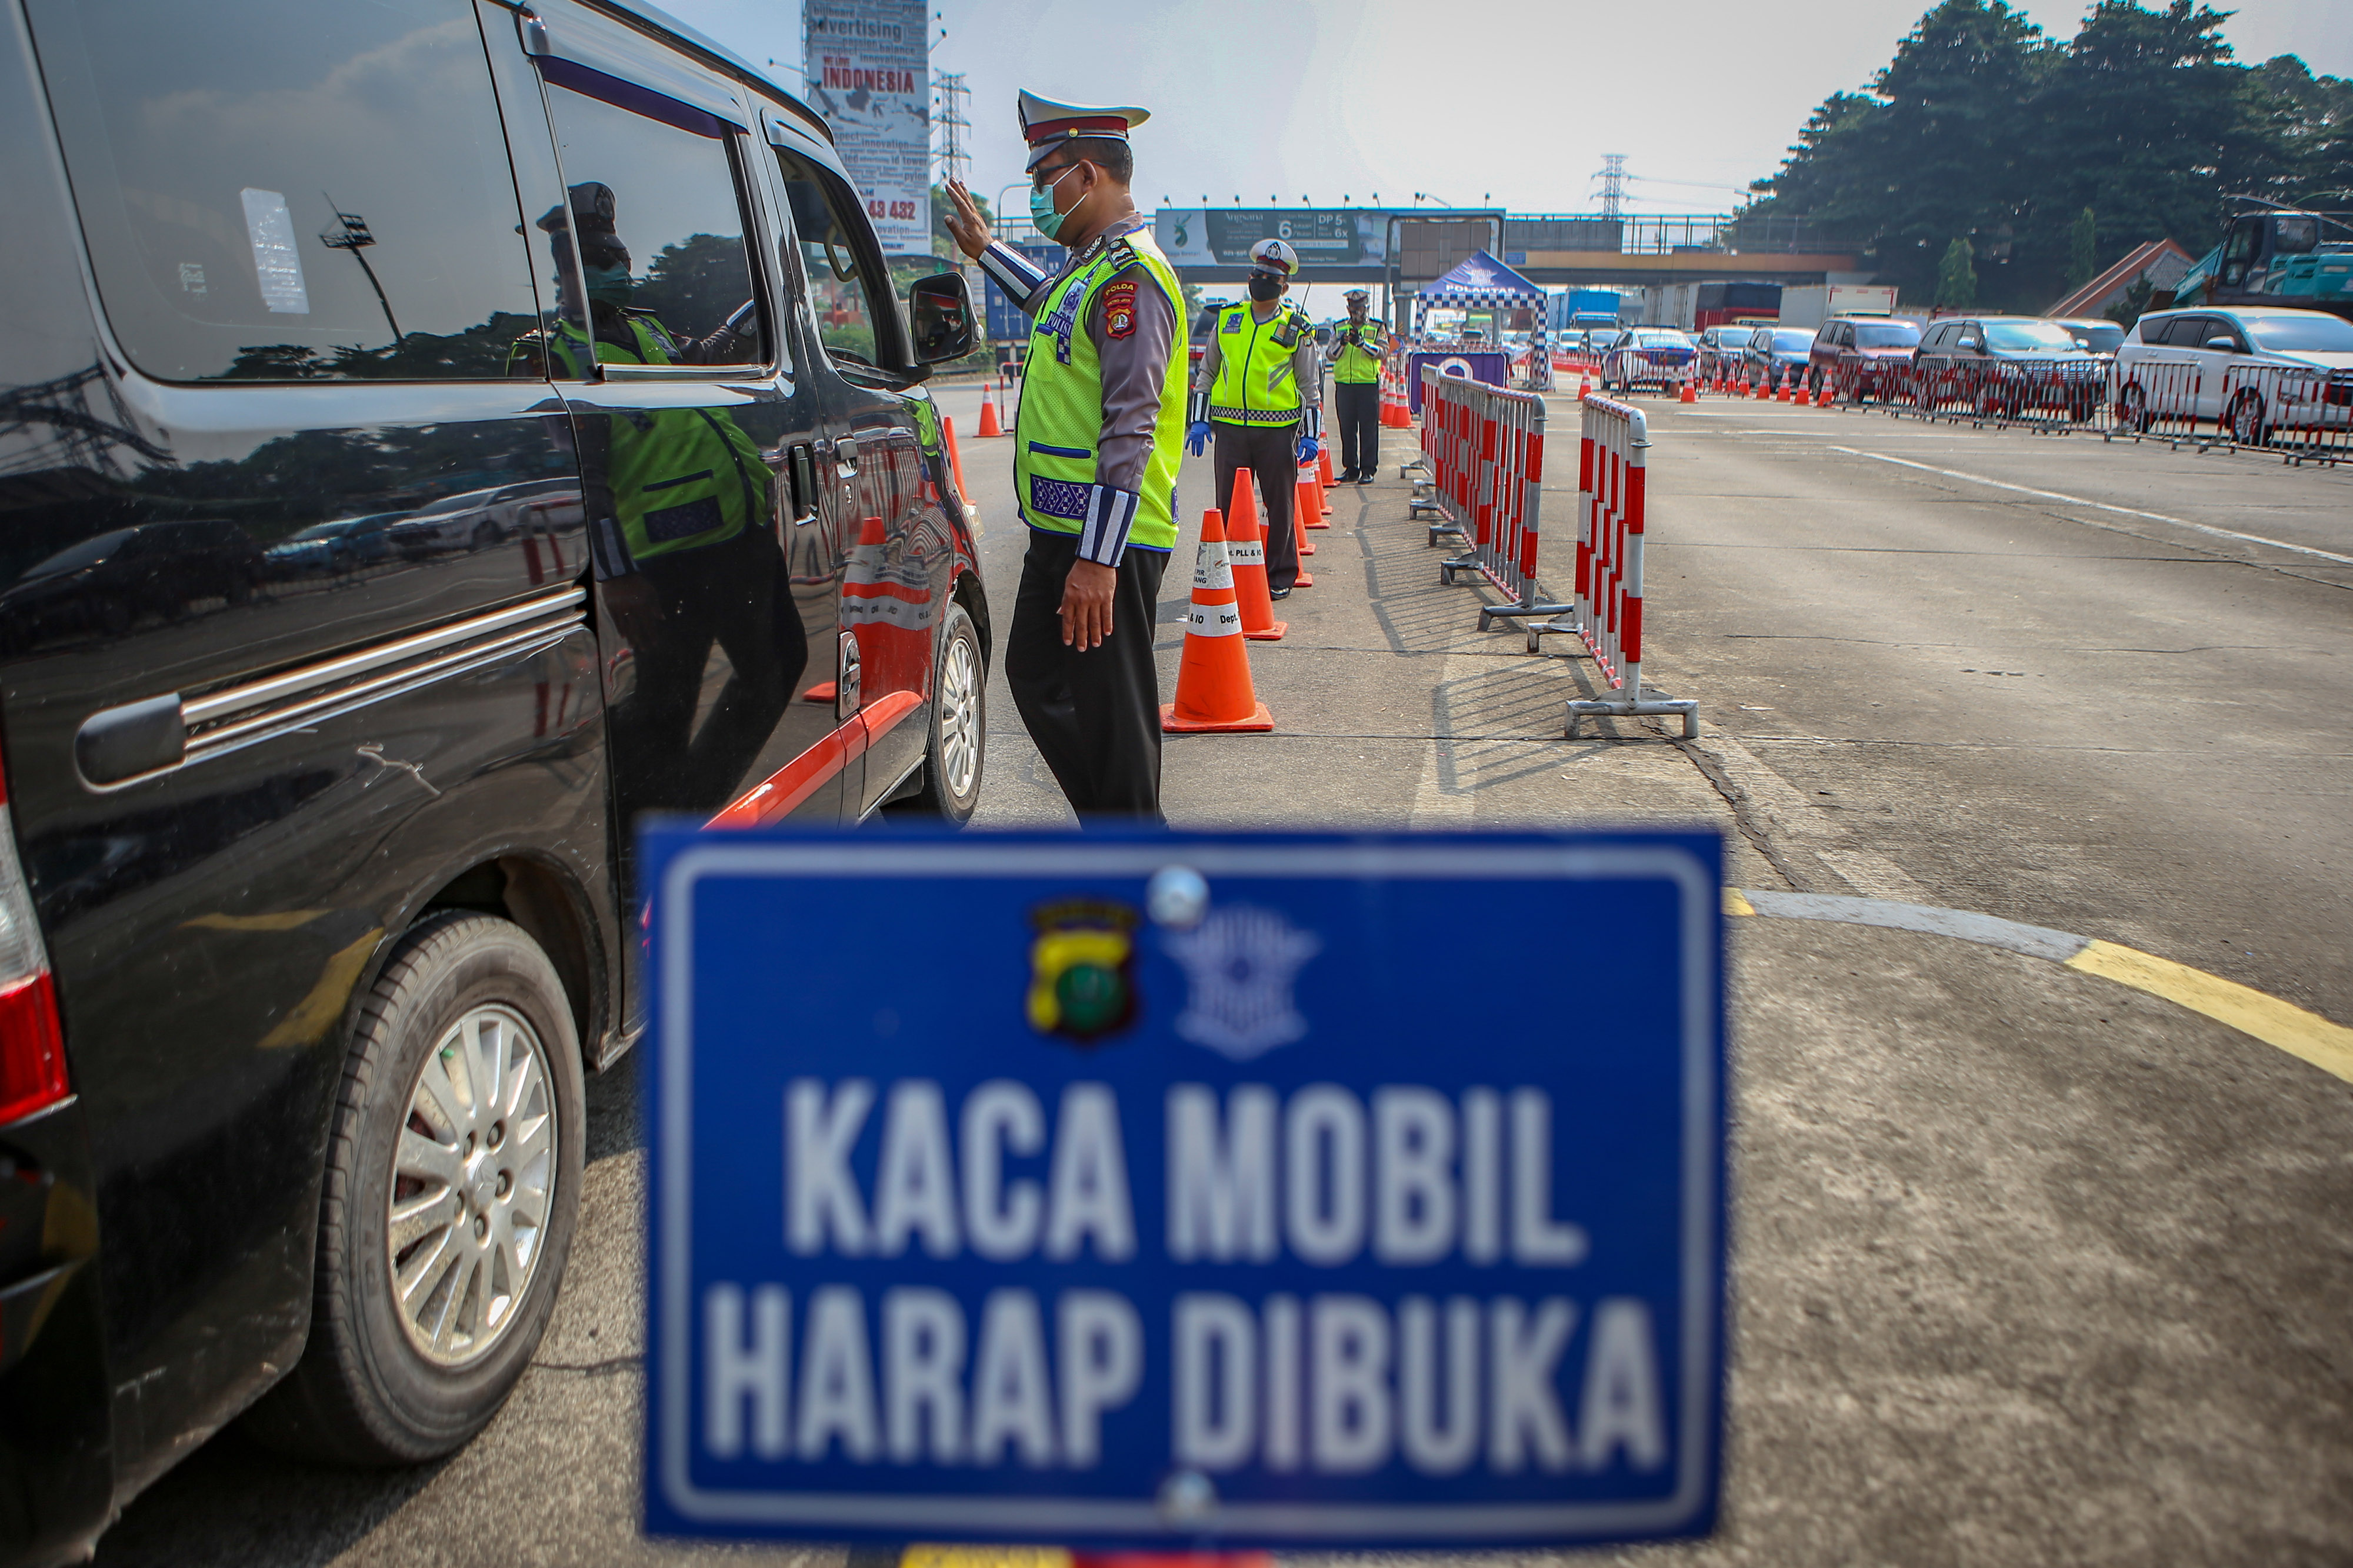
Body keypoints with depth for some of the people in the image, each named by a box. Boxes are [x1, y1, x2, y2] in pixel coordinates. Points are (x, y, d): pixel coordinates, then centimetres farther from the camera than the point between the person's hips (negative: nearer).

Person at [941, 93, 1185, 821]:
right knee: (1036, 676, 19)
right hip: (1061, 530, 11)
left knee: (1111, 713, -2)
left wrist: (1098, 561, -28)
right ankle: (1109, 824, 31)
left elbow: (1131, 428, -25)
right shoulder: (1091, 266, 14)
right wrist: (986, 250, 47)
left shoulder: (1129, 275, -17)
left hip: (1107, 543, -11)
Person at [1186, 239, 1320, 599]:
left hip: (1278, 429, -2)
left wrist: (1310, 434, -1)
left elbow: (1310, 384, 6)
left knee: (1280, 505, 3)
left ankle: (1281, 575, 13)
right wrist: (1198, 420, 9)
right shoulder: (1227, 320, 12)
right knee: (1229, 504, 4)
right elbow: (1207, 372, 16)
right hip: (1230, 427, 2)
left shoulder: (1297, 328, 5)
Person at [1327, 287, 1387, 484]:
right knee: (1347, 429, 5)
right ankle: (1350, 469, 12)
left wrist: (1362, 343, -21)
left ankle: (1368, 470, 1)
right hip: (1343, 385, 3)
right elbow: (1332, 355, 6)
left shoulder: (1377, 328, 7)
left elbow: (1383, 351, -7)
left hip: (1368, 385, -3)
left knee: (1369, 429, -3)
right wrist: (1342, 343, -14)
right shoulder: (1338, 328, 13)